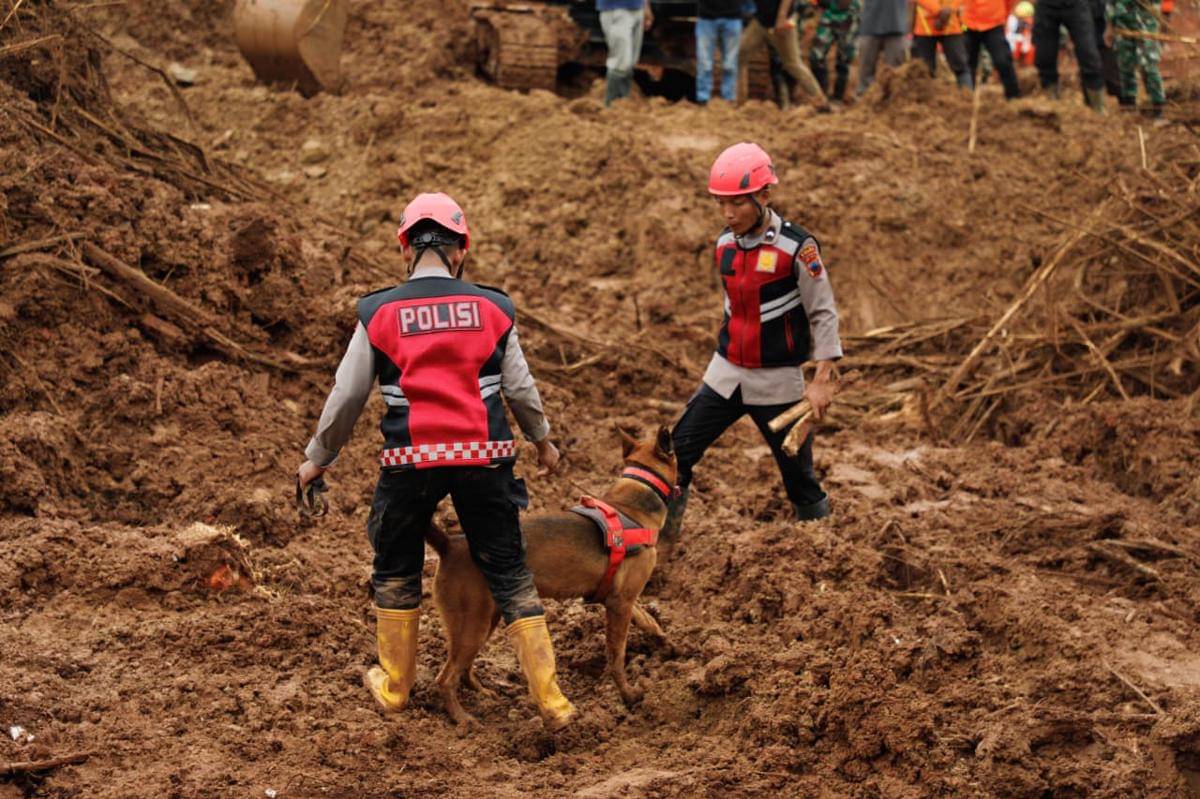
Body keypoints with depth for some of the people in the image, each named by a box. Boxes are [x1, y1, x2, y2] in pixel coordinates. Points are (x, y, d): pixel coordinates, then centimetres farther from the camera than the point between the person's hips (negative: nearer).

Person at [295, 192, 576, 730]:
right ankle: (549, 699, 7)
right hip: (484, 460, 1)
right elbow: (520, 388, 11)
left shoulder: (379, 314, -1)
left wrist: (317, 459, 20)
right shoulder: (492, 308, 2)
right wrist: (542, 441, 30)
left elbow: (346, 397, 5)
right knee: (510, 575, 8)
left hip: (410, 463, -1)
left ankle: (394, 686, 31)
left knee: (396, 573, 20)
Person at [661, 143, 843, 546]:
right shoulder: (724, 245, 2)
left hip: (777, 380, -5)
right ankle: (661, 539, 12)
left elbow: (823, 313, -12)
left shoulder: (796, 247, -16)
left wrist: (822, 380, -16)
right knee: (676, 455, 1)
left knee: (797, 473, 5)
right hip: (725, 373, 5)